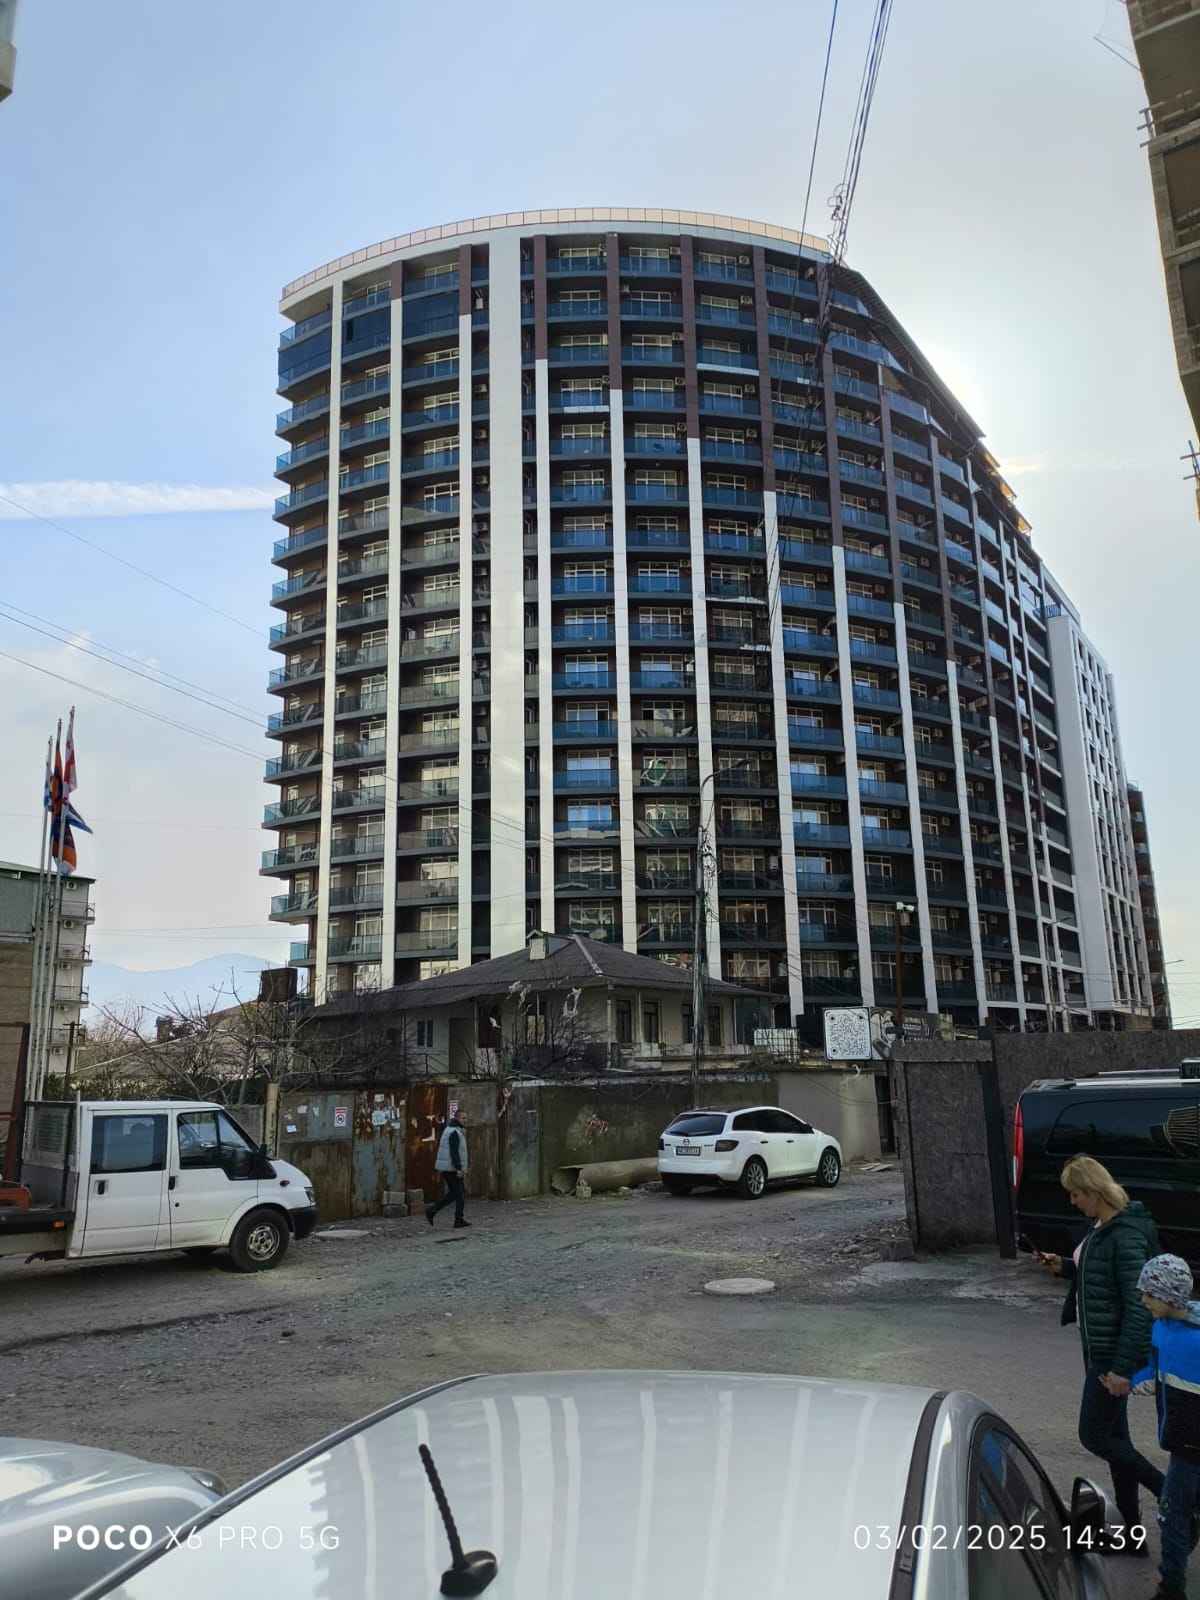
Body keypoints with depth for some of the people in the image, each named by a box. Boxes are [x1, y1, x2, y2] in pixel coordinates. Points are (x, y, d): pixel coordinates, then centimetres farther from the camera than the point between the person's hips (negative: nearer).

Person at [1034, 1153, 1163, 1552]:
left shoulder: (1126, 1236, -23)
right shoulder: (1100, 1227, 6)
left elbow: (1139, 1306, -24)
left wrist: (1122, 1368, -23)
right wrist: (1063, 1267, 1)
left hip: (1114, 1354, -10)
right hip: (1097, 1348, 10)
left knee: (1094, 1436, 2)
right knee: (1114, 1436, 17)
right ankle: (1132, 1533, 28)